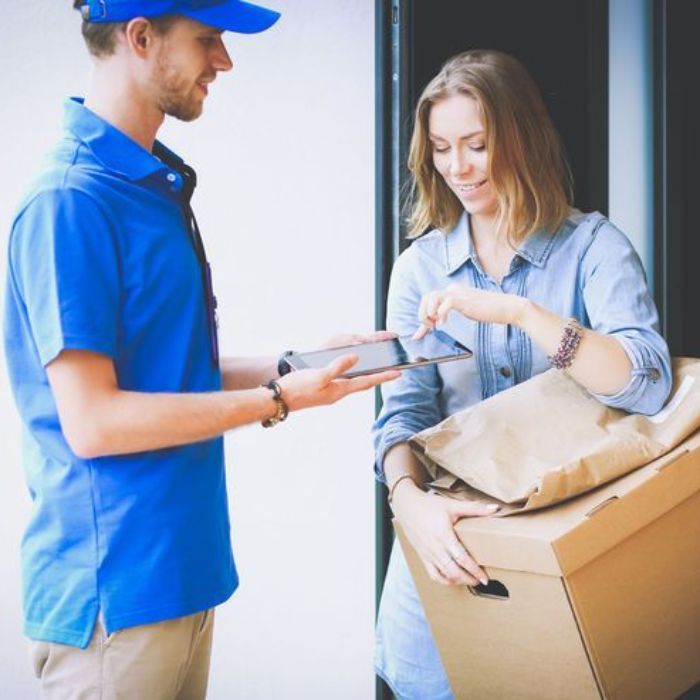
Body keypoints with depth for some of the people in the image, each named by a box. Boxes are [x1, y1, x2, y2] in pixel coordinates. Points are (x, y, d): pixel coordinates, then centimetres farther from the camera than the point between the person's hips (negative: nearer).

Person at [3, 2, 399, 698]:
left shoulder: (154, 185, 10)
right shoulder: (70, 203, -19)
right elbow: (92, 421, -21)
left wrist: (302, 365, 5)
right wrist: (279, 400, -17)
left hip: (181, 570, 9)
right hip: (115, 592, -9)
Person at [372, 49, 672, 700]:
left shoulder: (592, 245, -6)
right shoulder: (421, 263, 2)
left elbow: (646, 383, -20)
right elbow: (403, 410, -4)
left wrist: (519, 310, -29)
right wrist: (408, 497, -25)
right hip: (448, 530, 2)